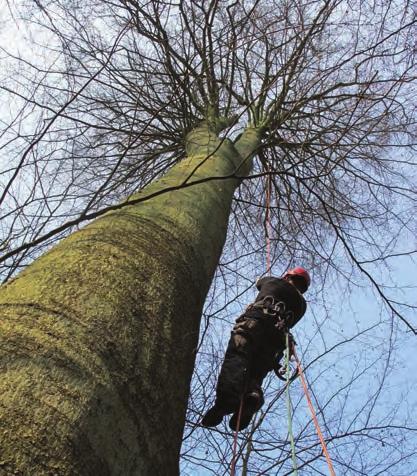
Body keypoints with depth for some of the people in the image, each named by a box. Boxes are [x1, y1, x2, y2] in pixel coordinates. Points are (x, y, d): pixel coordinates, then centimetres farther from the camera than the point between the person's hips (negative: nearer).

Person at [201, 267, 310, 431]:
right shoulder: (301, 303, 31)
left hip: (254, 321, -3)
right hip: (277, 336, 3)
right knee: (256, 373, 0)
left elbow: (259, 282, 50)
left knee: (235, 359, -21)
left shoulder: (273, 282, 29)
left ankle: (227, 397, -48)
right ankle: (252, 397, -33)